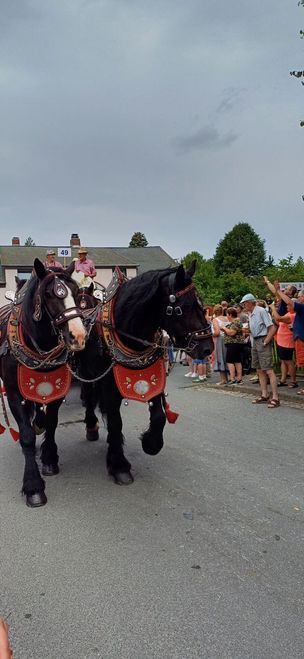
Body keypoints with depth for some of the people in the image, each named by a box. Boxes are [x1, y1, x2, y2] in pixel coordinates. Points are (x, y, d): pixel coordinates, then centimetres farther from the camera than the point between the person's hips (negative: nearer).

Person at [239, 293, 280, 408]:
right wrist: (247, 330, 7)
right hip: (255, 342, 10)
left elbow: (272, 328, -17)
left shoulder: (261, 311, -13)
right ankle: (264, 395, 18)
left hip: (263, 340, -10)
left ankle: (275, 398, -11)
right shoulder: (250, 314, 14)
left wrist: (265, 342, -17)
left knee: (268, 370, -11)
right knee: (259, 370, 11)